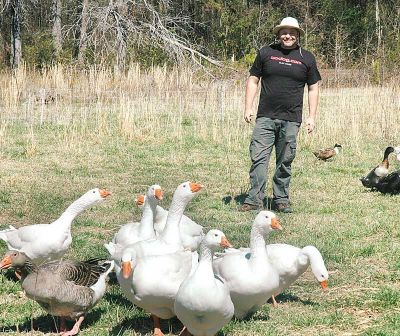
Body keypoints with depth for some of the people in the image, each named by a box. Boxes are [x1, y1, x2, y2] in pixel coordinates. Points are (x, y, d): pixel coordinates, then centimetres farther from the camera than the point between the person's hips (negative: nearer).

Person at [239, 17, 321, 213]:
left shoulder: (307, 58, 8)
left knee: (285, 162, 6)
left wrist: (311, 117, 5)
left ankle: (281, 200, 15)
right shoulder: (266, 53, 7)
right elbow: (253, 80, 10)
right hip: (266, 116, 0)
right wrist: (248, 108, 2)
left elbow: (313, 88, 12)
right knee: (259, 157, -7)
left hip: (291, 119, 0)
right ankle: (254, 199, -5)